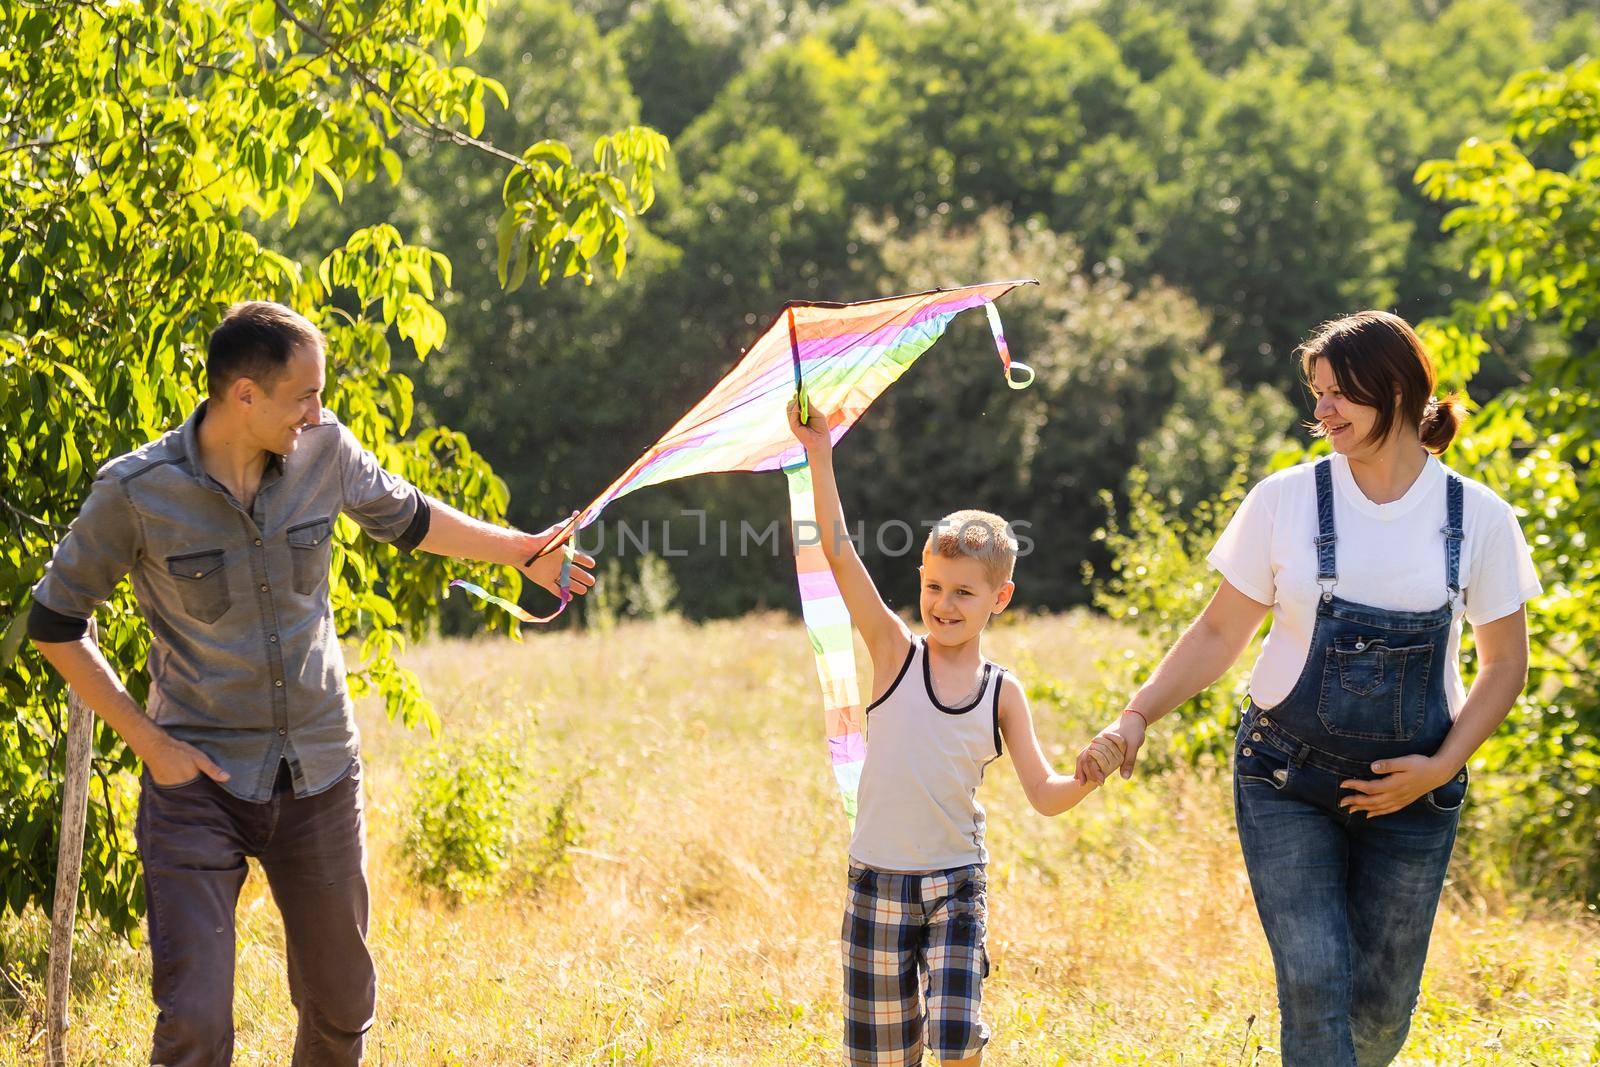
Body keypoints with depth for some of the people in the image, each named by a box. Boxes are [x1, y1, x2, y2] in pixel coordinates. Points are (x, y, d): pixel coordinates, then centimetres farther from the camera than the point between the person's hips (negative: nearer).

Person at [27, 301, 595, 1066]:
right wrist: (146, 739, -9)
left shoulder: (324, 451, -4)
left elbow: (404, 517, 19)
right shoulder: (137, 492, -15)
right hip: (199, 779, -4)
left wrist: (523, 551, 25)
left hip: (319, 775, 4)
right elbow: (53, 624, -4)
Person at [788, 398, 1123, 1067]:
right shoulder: (896, 654, -2)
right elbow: (839, 554, -11)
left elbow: (1044, 795, 2)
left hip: (957, 885, 0)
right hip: (879, 881, 0)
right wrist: (819, 451, -18)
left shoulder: (1002, 693, 1)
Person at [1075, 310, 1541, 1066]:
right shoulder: (1286, 500, -2)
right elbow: (1220, 633, 4)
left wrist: (1440, 766, -7)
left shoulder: (1477, 518, -1)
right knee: (1314, 982, -12)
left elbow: (1504, 665, 5)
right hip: (1287, 780, -1)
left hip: (1410, 788, 1)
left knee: (1382, 1004, 4)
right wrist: (1138, 714, -9)